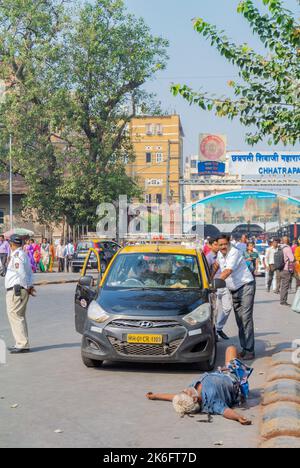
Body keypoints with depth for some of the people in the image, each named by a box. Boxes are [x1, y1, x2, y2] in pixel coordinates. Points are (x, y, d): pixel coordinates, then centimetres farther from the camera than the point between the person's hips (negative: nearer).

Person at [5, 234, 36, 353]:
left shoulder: (16, 256, -15)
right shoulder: (23, 254, 17)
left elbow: (22, 273, -21)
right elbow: (30, 272, 16)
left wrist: (28, 287, -12)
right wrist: (30, 286, 7)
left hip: (15, 290, -10)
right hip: (20, 289, 10)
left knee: (14, 316, -9)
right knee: (19, 317, 16)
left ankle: (22, 345, -10)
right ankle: (22, 343, 21)